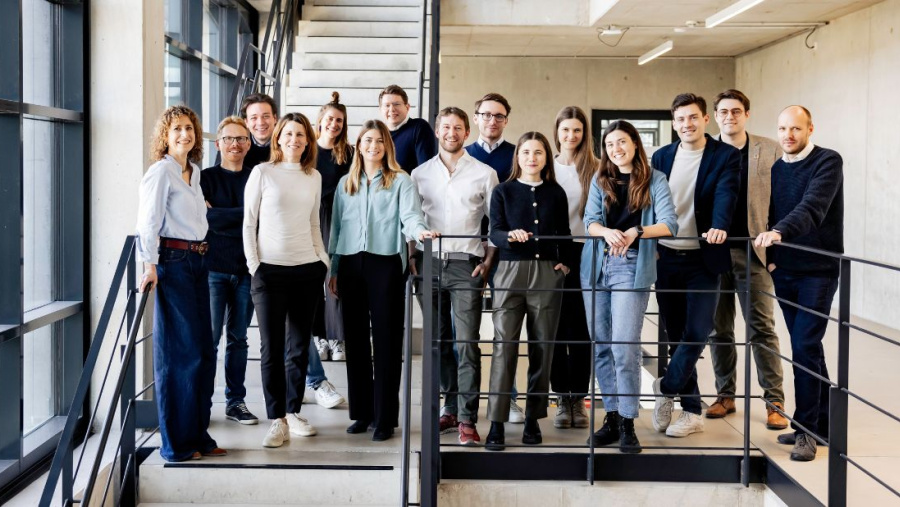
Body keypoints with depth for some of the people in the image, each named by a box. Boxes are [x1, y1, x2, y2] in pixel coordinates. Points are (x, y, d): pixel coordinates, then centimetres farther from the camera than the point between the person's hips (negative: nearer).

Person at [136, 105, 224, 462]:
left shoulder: (194, 171, 15)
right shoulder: (161, 171, -8)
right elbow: (148, 222, -14)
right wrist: (150, 265, -22)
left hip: (197, 262, 8)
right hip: (172, 262, -8)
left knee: (204, 351, 10)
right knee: (181, 353, -5)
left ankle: (198, 435, 20)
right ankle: (176, 443, 4)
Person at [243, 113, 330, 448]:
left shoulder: (314, 177, 11)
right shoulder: (263, 173, 0)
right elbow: (249, 223, -1)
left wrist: (324, 260, 10)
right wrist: (254, 265, -7)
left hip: (307, 270, 4)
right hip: (270, 270, -4)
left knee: (300, 347, 9)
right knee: (272, 348, -2)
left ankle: (293, 412, 19)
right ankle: (277, 420, 4)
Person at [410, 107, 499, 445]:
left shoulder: (484, 174, 5)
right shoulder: (420, 174, 11)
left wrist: (488, 262, -3)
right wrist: (411, 257, 3)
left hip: (466, 265, -3)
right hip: (429, 263, 3)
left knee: (467, 343, -8)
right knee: (439, 341, 7)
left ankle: (467, 419, -7)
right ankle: (451, 409, 18)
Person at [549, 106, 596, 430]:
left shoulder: (595, 169, 4)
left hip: (583, 254, -1)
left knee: (580, 328, 1)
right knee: (555, 328, 2)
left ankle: (578, 398, 9)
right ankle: (562, 398, 10)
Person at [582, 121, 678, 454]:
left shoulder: (654, 180, 4)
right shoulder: (600, 181, 13)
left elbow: (669, 225, -5)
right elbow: (589, 222, 1)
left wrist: (635, 233, -22)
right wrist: (608, 233, -21)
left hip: (632, 268, -4)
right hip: (596, 267, 4)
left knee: (624, 348, -12)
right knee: (601, 347, 5)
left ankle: (628, 424, -5)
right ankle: (611, 418, 14)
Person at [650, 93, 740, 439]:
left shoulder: (726, 156, -2)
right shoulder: (662, 157, 9)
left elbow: (726, 194, -18)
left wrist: (719, 226, -37)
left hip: (703, 259, -3)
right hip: (666, 258, 4)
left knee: (697, 332, -8)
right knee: (677, 335, 7)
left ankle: (666, 388, 14)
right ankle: (691, 411, 17)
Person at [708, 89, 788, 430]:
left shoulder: (769, 151, 3)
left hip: (753, 251, -2)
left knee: (762, 327, -3)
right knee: (719, 329, 9)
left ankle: (774, 402, 2)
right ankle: (725, 396, 20)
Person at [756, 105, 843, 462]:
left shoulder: (828, 162, -10)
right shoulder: (776, 169, 10)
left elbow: (812, 208, -25)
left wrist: (779, 231, -40)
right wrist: (771, 256, 4)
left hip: (818, 271, -6)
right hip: (785, 271, 6)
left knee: (805, 346, -11)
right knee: (806, 347, 11)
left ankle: (805, 429, -2)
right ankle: (822, 422, 22)